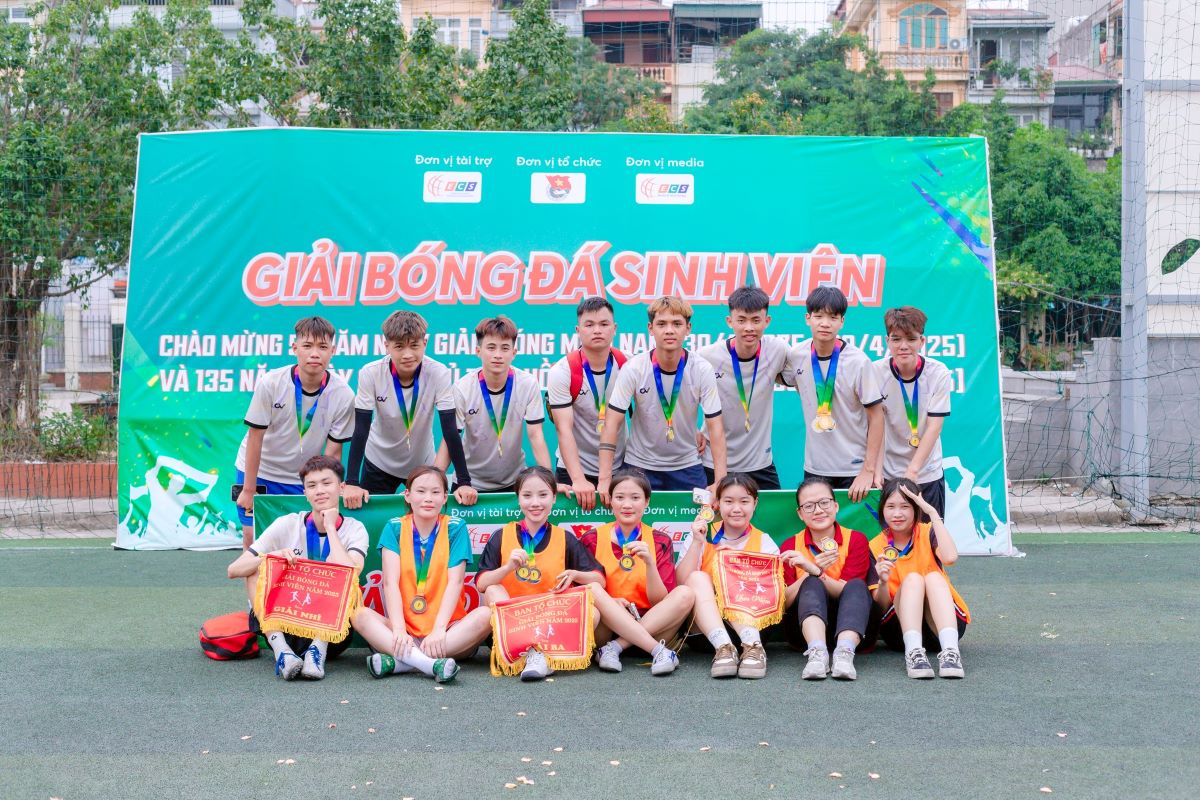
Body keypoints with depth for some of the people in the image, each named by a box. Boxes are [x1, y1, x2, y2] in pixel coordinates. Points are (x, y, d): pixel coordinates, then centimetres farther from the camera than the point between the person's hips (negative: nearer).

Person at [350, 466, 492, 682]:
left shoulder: (455, 528, 2)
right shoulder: (394, 528, 4)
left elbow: (455, 582, -8)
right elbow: (391, 582, -7)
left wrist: (439, 629, -23)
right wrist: (398, 630, -23)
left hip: (448, 628, 0)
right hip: (405, 629, 1)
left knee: (485, 615, -28)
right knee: (360, 615, -25)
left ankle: (399, 661, -34)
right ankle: (430, 664, -44)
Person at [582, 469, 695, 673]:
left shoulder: (660, 542, 6)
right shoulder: (591, 540, 3)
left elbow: (661, 601, -2)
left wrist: (649, 562, -18)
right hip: (605, 629, -2)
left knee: (685, 594, -24)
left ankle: (615, 647, -26)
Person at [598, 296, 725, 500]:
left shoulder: (703, 370, -11)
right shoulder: (633, 368, -14)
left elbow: (715, 427, -11)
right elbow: (612, 423, -14)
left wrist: (721, 482, -19)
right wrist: (605, 479, -20)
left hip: (687, 465, 1)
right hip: (639, 465, -1)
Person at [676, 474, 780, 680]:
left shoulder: (764, 542, 5)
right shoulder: (704, 535, 5)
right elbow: (681, 582, -7)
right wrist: (697, 542, -15)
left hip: (752, 619, -1)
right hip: (705, 622, 1)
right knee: (698, 578, -25)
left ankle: (752, 645, -42)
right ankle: (723, 647, -43)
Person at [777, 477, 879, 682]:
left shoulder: (856, 540, 1)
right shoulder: (790, 547, 4)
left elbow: (850, 591, -12)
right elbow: (783, 602, -7)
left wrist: (813, 570, -26)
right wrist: (814, 572, -22)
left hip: (852, 624, 0)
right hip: (806, 628, 0)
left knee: (857, 586, -27)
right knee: (812, 584, -26)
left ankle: (845, 652, -48)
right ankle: (817, 652, -49)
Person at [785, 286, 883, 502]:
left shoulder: (858, 362, -14)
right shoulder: (796, 356, -3)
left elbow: (876, 416, -10)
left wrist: (868, 470, -13)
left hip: (855, 470, -3)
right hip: (814, 467, 4)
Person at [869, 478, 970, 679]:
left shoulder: (928, 533, 0)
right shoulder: (875, 547, 0)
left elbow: (950, 557, -25)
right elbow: (882, 606, -5)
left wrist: (932, 513, -20)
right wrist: (883, 582, -27)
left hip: (941, 625, 0)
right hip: (899, 628, 0)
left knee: (933, 577, -28)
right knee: (912, 579, -26)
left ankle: (950, 651, -46)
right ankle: (913, 652, -44)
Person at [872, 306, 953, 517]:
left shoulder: (939, 373, -10)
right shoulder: (876, 372, -10)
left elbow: (934, 427, -13)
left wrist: (912, 471, -21)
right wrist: (877, 471, -18)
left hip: (927, 474, 0)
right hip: (888, 475, 0)